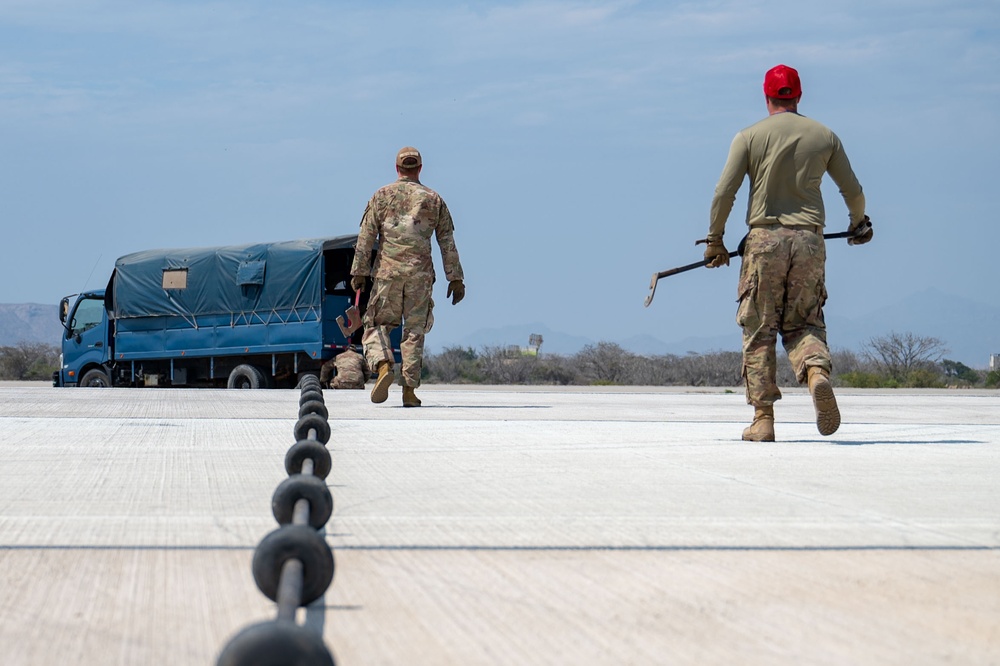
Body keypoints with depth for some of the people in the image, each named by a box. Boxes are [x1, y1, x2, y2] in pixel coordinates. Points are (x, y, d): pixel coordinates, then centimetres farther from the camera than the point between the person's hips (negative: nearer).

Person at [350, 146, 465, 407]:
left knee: (377, 325, 8)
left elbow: (366, 236, 0)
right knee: (414, 331, 6)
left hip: (387, 271, -1)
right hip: (420, 274, 1)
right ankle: (409, 390, 1)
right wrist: (455, 278, 9)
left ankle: (383, 367, -19)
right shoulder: (434, 200, 9)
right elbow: (447, 242, 7)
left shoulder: (382, 196, 5)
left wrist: (359, 272, 2)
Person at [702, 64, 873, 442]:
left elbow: (725, 191, -3)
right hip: (809, 241, 2)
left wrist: (715, 240, 8)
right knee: (803, 323, 11)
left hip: (764, 239, -2)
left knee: (759, 330, 4)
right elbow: (852, 190, 15)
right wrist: (859, 224, 35)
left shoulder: (750, 137, 3)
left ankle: (763, 418, 0)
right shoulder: (824, 137, 10)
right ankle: (817, 371, -21)